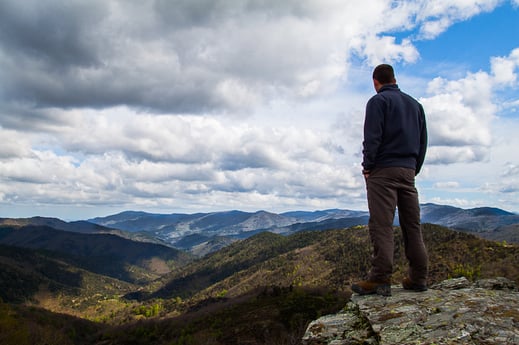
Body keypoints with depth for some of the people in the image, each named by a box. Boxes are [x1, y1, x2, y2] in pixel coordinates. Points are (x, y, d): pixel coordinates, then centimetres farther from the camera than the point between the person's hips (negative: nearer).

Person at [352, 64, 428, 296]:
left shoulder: (378, 101, -2)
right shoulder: (415, 104, 19)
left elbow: (372, 137, -12)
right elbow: (423, 140, 18)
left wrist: (367, 167, -5)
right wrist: (414, 169, 19)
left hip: (383, 171, -7)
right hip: (408, 170, 7)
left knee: (381, 225, -9)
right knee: (412, 225, 7)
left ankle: (380, 279, -12)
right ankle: (418, 278, 10)